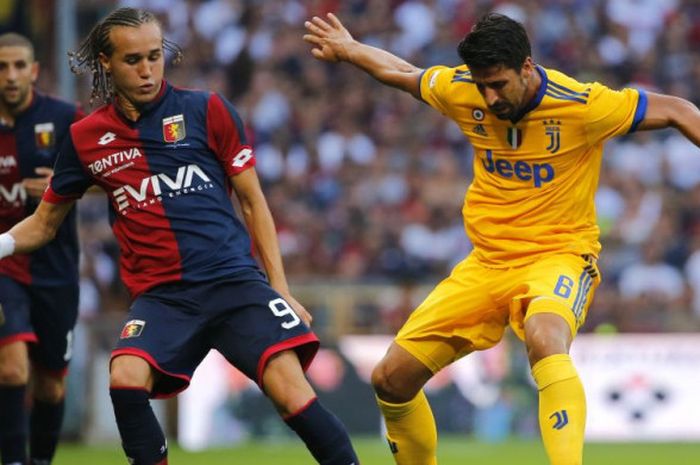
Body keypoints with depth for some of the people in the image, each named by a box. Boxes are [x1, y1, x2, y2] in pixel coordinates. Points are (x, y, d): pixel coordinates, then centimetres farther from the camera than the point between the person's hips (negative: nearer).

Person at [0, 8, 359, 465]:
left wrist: (280, 286, 4)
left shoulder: (207, 110, 3)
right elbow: (43, 224, 21)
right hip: (161, 294, 1)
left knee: (292, 393, -19)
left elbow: (253, 201, 9)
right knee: (126, 379, -28)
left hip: (234, 279, -1)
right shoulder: (86, 139, 9)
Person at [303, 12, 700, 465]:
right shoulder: (461, 91, -5)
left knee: (545, 340, -41)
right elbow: (405, 74, 17)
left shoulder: (581, 105, -18)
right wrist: (348, 50, 29)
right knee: (390, 378, 0)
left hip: (559, 254, -6)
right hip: (487, 262, 6)